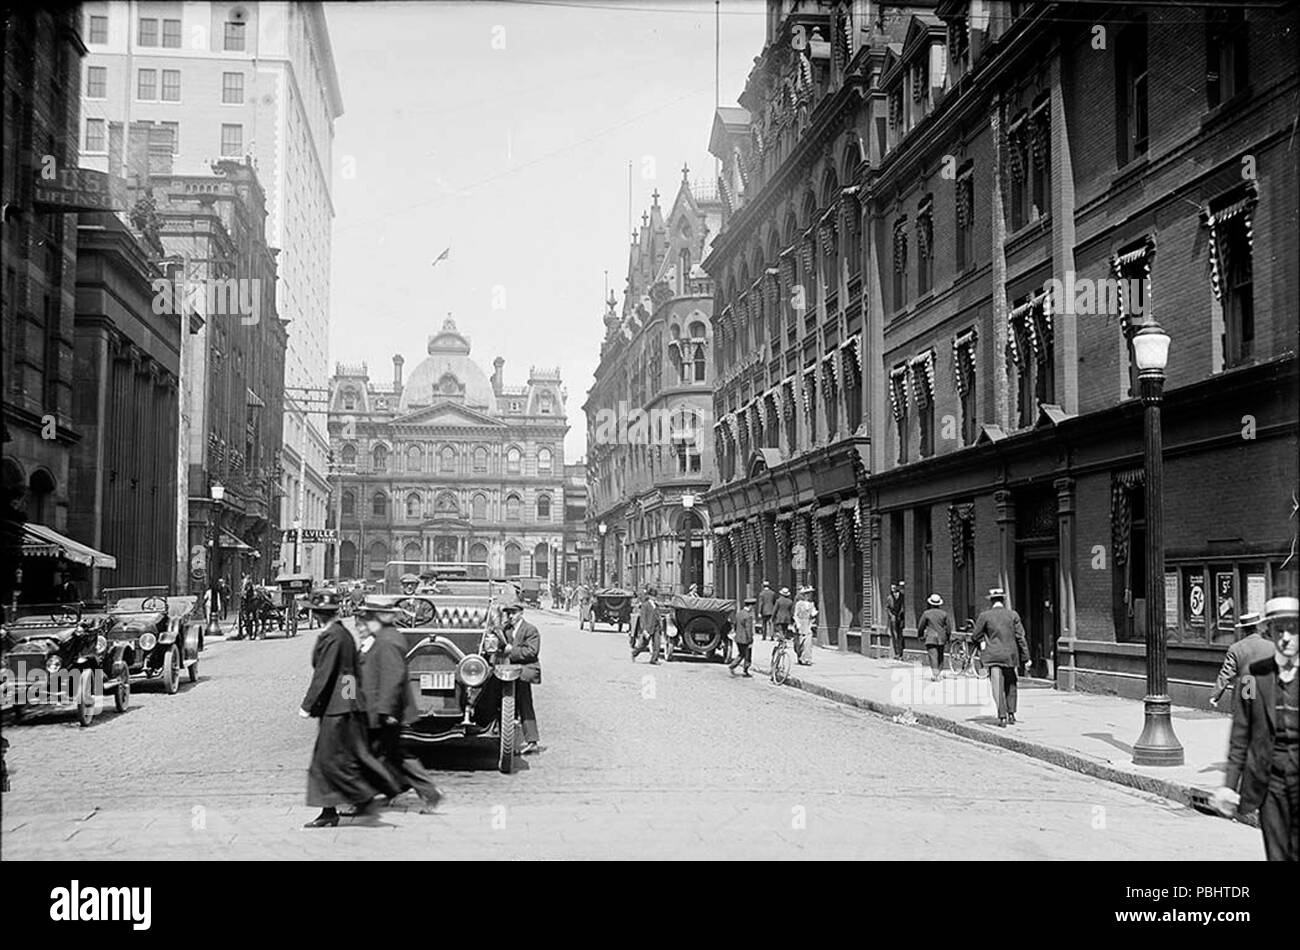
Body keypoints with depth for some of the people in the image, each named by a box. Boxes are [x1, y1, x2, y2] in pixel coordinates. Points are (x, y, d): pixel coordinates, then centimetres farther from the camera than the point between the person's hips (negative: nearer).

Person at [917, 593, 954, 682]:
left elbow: (921, 626, 2)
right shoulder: (944, 613, 2)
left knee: (933, 657, -7)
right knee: (940, 656, 17)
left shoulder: (926, 613, -5)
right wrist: (947, 638, 15)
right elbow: (949, 627, 3)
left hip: (930, 638, -3)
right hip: (941, 638, 3)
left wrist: (920, 636, 18)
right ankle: (938, 673, 21)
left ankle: (936, 675, -17)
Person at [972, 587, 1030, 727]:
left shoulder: (984, 616, -4)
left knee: (998, 687, -3)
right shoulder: (1013, 615, 0)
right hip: (1011, 655, 2)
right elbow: (1020, 637, -1)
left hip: (993, 655, -2)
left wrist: (982, 643, 22)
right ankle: (1011, 714, 20)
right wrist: (1025, 657, 3)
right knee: (1010, 685, 19)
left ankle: (1002, 716, -11)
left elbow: (975, 636, 2)